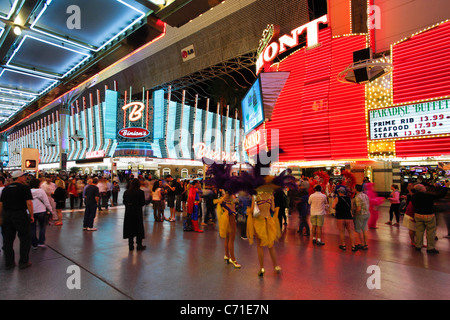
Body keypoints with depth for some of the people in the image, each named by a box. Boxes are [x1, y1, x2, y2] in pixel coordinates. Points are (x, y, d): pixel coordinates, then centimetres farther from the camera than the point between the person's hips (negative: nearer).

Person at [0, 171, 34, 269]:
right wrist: (31, 216, -6)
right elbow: (29, 203, -14)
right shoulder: (24, 187, -9)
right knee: (25, 239, 6)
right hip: (20, 214, -6)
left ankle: (8, 263, 22)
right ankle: (23, 262, 11)